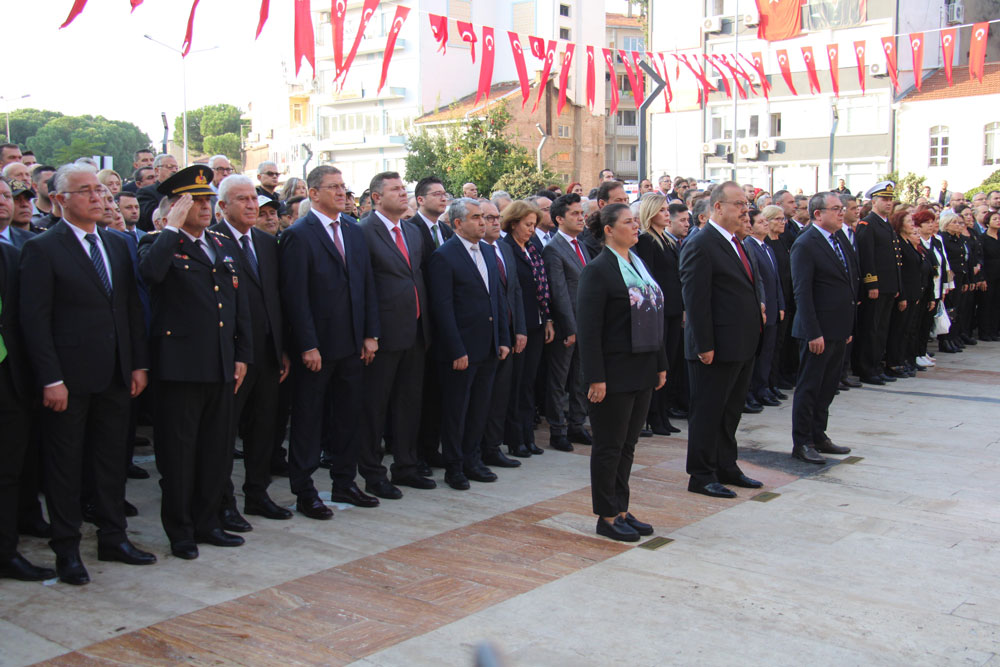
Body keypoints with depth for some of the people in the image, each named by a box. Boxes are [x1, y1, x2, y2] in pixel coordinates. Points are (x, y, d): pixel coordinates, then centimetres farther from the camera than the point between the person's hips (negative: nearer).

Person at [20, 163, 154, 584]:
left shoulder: (117, 245, 11)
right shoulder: (42, 249, -7)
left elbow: (132, 308, 12)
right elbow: (35, 319, -12)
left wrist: (139, 364, 6)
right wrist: (51, 379, -17)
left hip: (114, 376, 6)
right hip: (69, 378, -6)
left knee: (112, 459, 14)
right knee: (65, 466, 6)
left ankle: (113, 538, 26)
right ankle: (66, 549, 17)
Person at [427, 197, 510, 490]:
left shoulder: (488, 252, 12)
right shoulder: (443, 257, -12)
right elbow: (443, 308, -15)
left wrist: (503, 339, 9)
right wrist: (457, 351, -17)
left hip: (488, 348, 7)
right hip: (460, 350, -7)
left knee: (480, 409, 15)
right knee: (456, 410, 5)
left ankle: (472, 461, 27)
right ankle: (453, 467, 16)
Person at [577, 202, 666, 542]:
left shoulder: (639, 264, 13)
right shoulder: (598, 270, -12)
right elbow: (589, 329, -17)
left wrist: (660, 364, 14)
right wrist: (595, 378, -20)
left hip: (642, 372, 8)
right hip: (615, 373, -8)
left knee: (627, 445, 14)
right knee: (609, 446, 3)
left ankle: (621, 510, 25)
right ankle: (607, 517, 13)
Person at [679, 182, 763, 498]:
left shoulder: (736, 243, 14)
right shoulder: (700, 246, -16)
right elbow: (696, 302, -19)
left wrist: (756, 314, 15)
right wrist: (704, 346, -20)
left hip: (742, 346, 9)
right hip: (717, 348, -9)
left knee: (731, 410, 18)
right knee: (707, 412, 2)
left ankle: (726, 467, 31)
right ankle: (701, 476, 12)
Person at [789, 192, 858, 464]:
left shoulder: (837, 240, 13)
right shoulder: (805, 245, -14)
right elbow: (802, 292, -18)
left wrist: (848, 326, 16)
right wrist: (813, 333, -21)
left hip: (838, 329, 9)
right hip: (818, 331, -9)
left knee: (828, 386, 16)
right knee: (809, 387, 0)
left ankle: (818, 436, 26)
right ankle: (801, 443, 8)